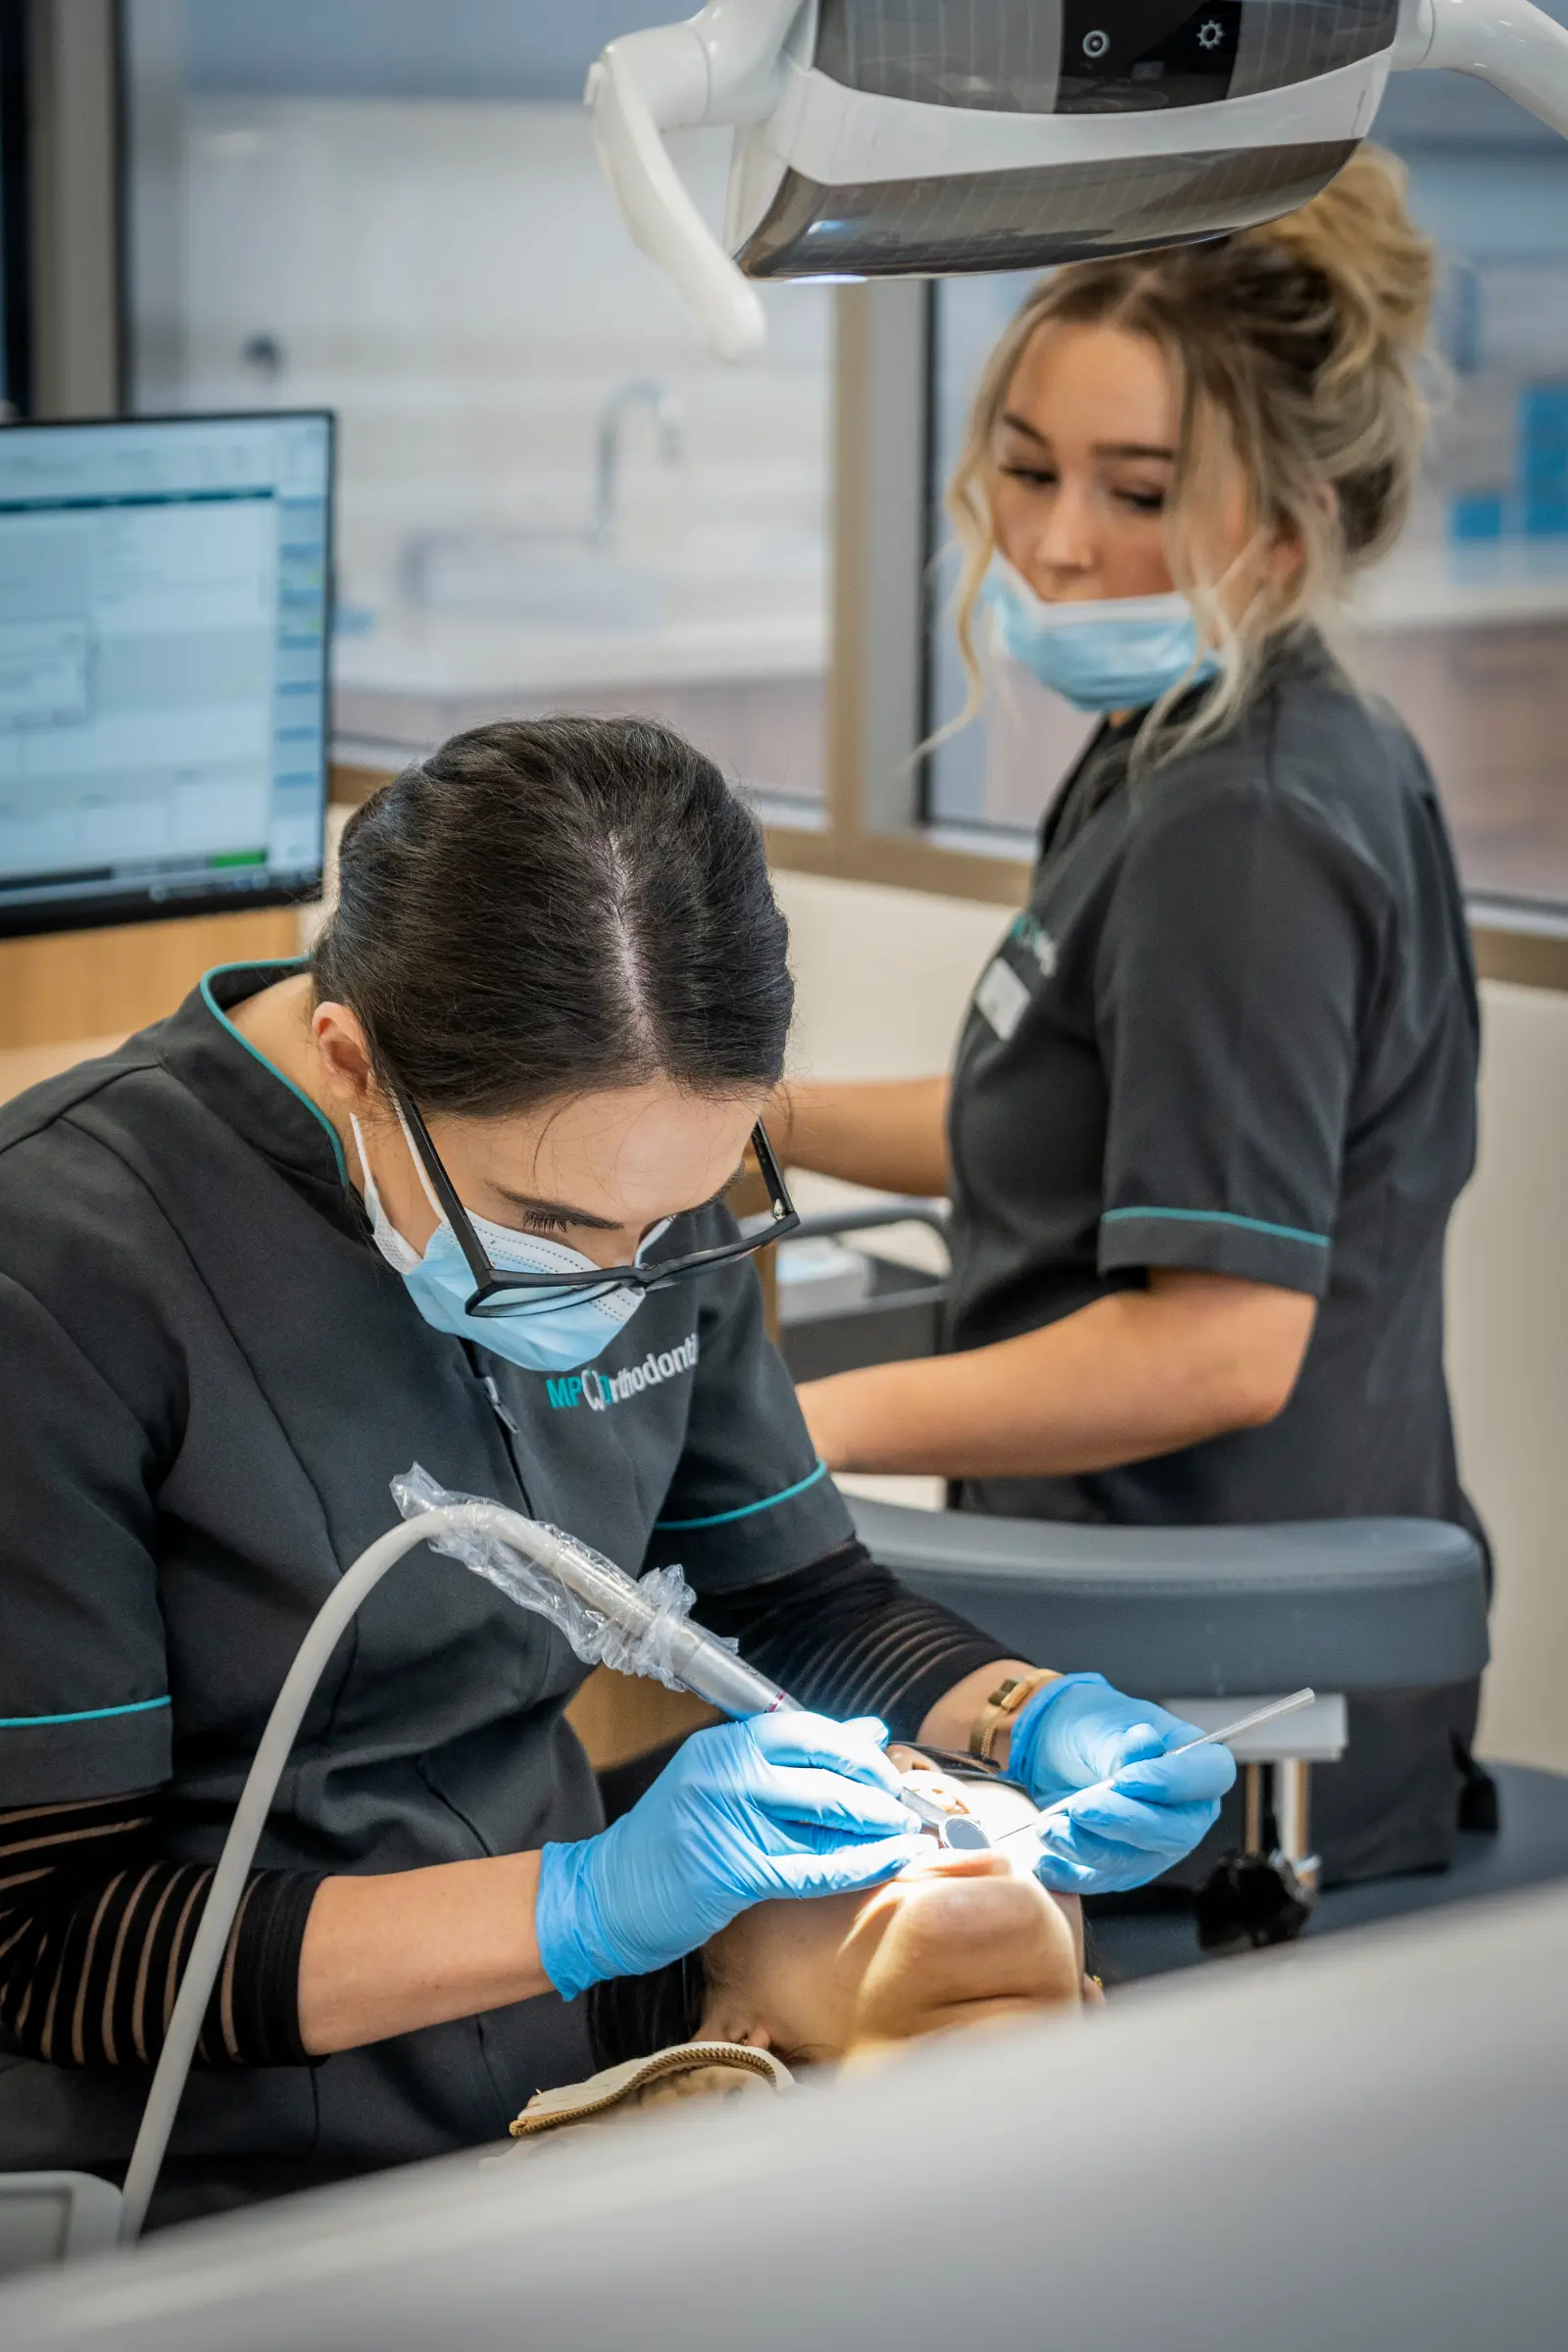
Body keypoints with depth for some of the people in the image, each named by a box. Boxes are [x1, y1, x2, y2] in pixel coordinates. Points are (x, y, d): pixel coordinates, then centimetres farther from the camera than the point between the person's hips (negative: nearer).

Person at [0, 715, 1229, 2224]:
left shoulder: (637, 1185, 2)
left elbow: (798, 1602, 16)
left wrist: (1041, 1724, -5)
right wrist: (591, 1907, -23)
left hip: (553, 2117, 7)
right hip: (196, 2202, -7)